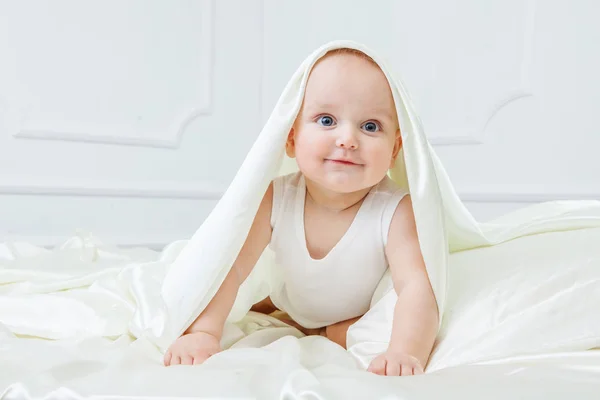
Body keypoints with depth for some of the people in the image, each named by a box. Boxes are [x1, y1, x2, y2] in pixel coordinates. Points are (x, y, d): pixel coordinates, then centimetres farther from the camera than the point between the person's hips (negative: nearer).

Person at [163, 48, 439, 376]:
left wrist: (405, 353, -66)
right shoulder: (274, 199, -30)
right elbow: (229, 266, -32)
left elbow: (416, 286, -47)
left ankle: (327, 334, 1)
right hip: (288, 304, 3)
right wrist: (203, 332, -47)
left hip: (363, 318, -3)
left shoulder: (395, 212, -37)